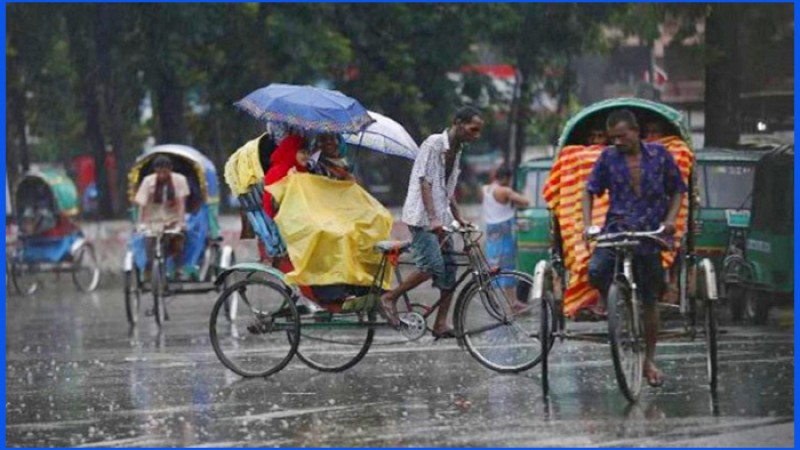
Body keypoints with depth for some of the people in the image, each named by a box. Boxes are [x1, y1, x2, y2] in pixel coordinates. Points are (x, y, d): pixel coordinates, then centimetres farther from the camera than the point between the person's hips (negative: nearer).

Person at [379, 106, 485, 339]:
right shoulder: (434, 144, -10)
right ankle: (389, 298, -7)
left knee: (449, 272, 2)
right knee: (432, 266, -20)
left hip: (441, 218, 9)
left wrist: (458, 219, 20)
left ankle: (441, 324, 3)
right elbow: (424, 182, -17)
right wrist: (433, 219, -26)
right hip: (423, 217, -9)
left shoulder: (456, 150, 16)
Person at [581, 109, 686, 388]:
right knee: (596, 271, -29)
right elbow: (590, 191, 7)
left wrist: (670, 219, -8)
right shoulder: (608, 158, 2)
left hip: (649, 235, 0)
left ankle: (649, 360, 19)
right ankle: (605, 297, 8)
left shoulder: (659, 155, 2)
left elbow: (677, 191, 9)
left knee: (649, 301, 4)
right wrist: (587, 224, -8)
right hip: (615, 231, 0)